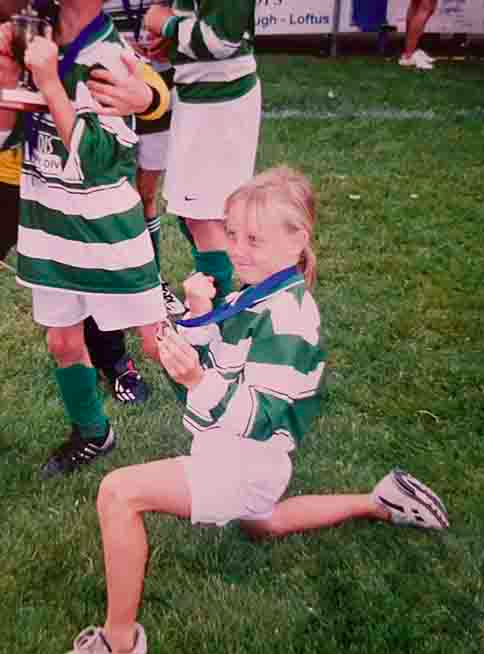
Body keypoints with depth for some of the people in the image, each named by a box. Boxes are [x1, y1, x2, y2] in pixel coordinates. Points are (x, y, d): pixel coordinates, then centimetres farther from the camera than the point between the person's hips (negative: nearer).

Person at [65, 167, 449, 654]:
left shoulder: (288, 318, -26)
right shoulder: (255, 296, 1)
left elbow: (256, 418, -30)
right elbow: (206, 365, 6)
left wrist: (197, 379, -46)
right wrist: (199, 316, -12)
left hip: (246, 462, -10)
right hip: (233, 450, 10)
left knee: (118, 492, -20)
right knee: (262, 524, 37)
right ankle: (379, 503, 42)